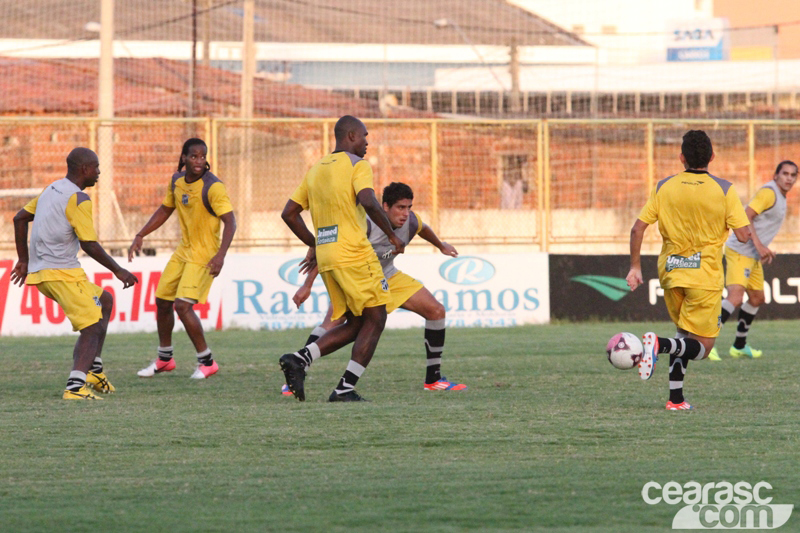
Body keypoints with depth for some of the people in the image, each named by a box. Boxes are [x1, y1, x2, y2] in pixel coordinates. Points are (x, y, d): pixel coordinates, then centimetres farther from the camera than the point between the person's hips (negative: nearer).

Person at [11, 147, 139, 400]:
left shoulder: (51, 190, 16)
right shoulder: (78, 199, -12)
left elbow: (20, 218, 22)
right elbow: (89, 245, -15)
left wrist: (23, 260, 28)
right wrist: (118, 271, -5)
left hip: (40, 273, 9)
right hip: (62, 272, -9)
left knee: (104, 301, 23)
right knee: (92, 328, -8)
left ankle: (93, 369, 17)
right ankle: (75, 386, -24)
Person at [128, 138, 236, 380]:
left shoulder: (213, 187, -20)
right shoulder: (177, 180, 2)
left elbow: (230, 222, -24)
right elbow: (165, 210, 18)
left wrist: (220, 255, -36)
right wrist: (140, 236, 11)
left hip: (204, 256, -8)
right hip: (183, 251, 8)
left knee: (183, 305, -18)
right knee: (162, 301, 13)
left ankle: (207, 362, -5)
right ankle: (164, 359, 33)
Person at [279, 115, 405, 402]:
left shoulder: (316, 169, 17)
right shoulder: (357, 165, -6)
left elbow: (289, 213, 18)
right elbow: (369, 203, -23)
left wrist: (313, 245, 26)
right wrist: (392, 235, -11)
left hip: (326, 258, 8)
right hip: (356, 255, -8)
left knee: (355, 324, 15)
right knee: (375, 320, 2)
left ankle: (299, 359, -3)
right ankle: (345, 389, -5)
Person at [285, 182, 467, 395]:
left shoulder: (410, 222, -16)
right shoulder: (366, 224, -34)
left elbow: (424, 229, 11)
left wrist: (441, 246, 30)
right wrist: (307, 285, -32)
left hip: (388, 277, 6)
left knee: (436, 311, -3)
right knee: (332, 322, -29)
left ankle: (433, 379, 7)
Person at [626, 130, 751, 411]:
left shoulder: (664, 187, 1)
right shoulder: (724, 190, -8)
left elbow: (638, 228, -2)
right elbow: (743, 235, -11)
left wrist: (635, 267, 9)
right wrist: (745, 221, 12)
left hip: (670, 272, 4)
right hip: (706, 274, -4)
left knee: (685, 335, 24)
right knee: (701, 346, 1)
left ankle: (676, 398, 12)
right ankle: (659, 344, -29)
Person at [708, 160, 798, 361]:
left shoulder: (780, 197, 18)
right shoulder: (769, 192, -13)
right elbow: (745, 217, -21)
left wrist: (764, 249, 20)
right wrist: (759, 245, -24)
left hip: (753, 255, 11)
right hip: (740, 252, -11)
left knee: (757, 298, 18)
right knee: (735, 297, -22)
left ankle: (739, 346, 30)